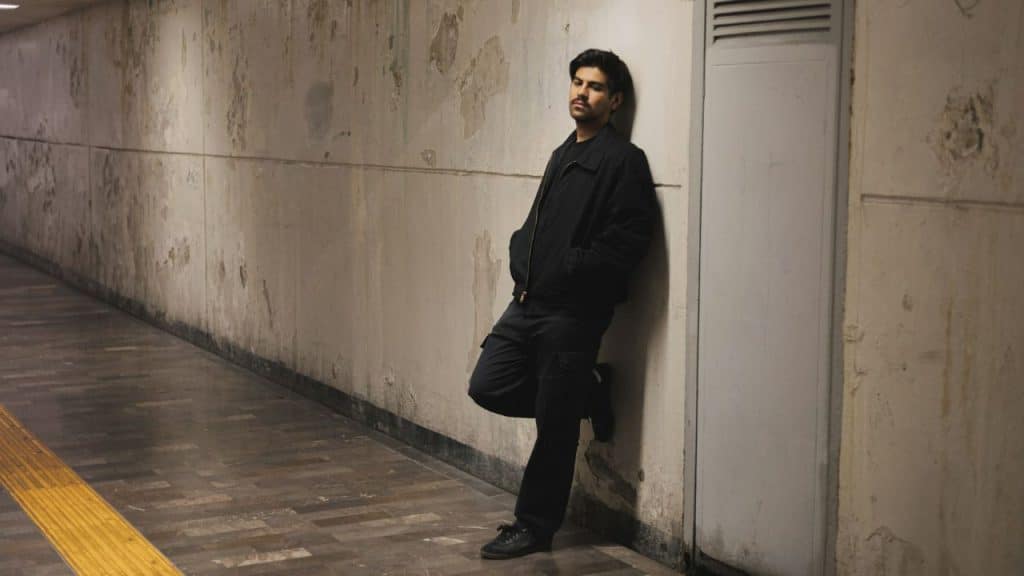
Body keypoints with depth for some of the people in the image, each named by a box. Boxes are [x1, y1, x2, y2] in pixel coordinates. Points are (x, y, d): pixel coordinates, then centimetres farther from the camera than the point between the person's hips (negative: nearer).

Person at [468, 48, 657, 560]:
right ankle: (589, 392, 22)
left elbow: (624, 244, -17)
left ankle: (534, 527, 16)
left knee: (555, 426, 1)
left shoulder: (623, 160, -9)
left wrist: (563, 273, -15)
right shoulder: (563, 154, 18)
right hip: (528, 303, 8)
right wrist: (523, 263, 4)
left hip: (573, 312, -8)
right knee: (488, 387, 4)